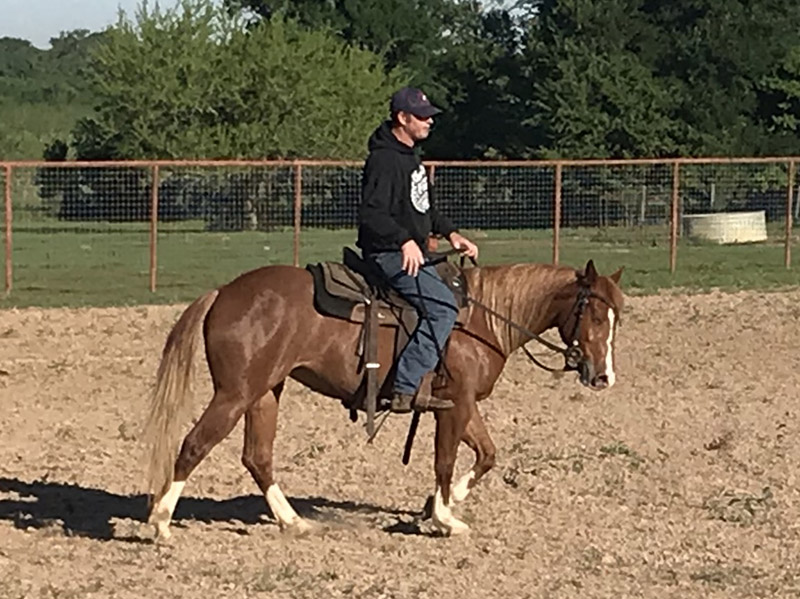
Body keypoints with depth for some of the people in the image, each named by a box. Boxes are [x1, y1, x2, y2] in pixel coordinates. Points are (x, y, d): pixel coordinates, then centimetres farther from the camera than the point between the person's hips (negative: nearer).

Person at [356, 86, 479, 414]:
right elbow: (371, 213, -28)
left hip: (414, 252, 11)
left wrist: (451, 233, 13)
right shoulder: (384, 160, -18)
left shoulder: (410, 156, 15)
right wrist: (405, 241, -39)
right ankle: (405, 389, -26)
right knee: (443, 306, -24)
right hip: (390, 255, -11)